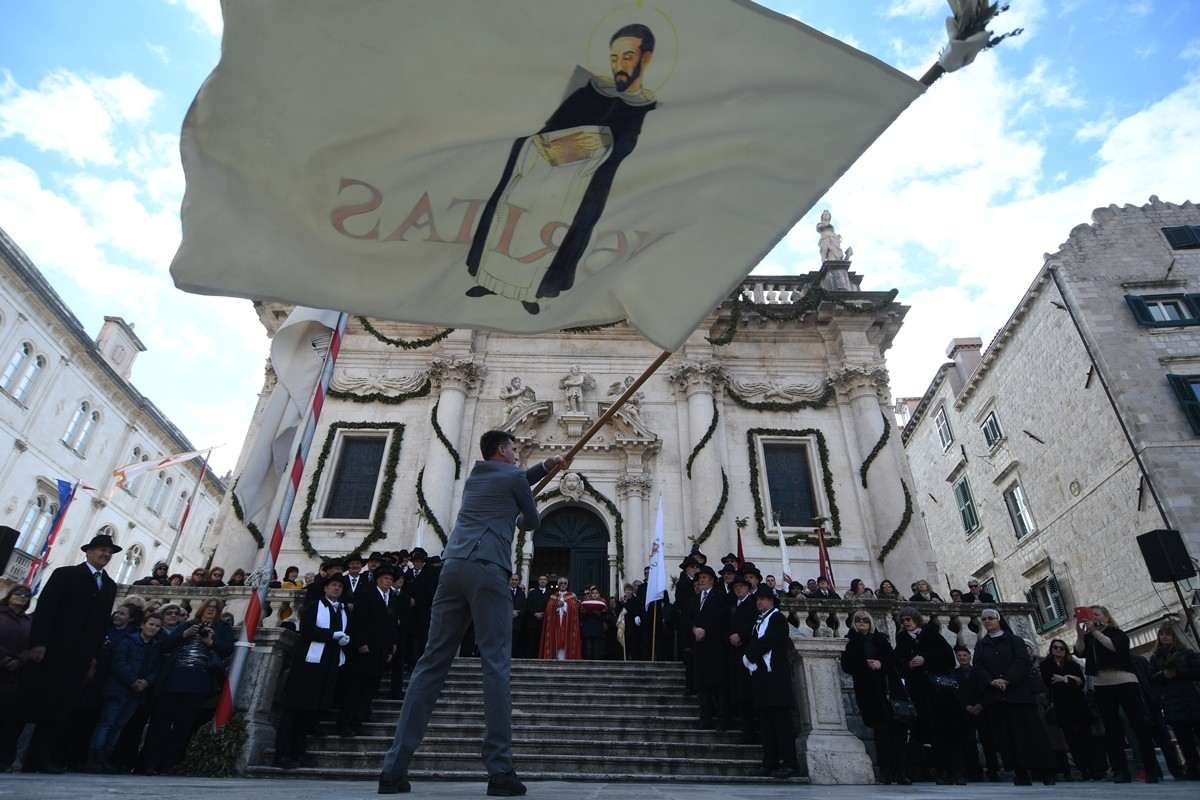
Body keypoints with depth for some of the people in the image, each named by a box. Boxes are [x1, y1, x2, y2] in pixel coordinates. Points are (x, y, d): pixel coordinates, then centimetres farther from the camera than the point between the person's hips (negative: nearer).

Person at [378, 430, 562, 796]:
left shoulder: (475, 475, 27)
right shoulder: (514, 476, 9)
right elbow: (533, 522, 21)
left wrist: (544, 468, 40)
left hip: (453, 566, 6)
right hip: (487, 569, -6)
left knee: (432, 662, 4)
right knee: (496, 664, -7)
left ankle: (395, 766, 1)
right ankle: (500, 770, -9)